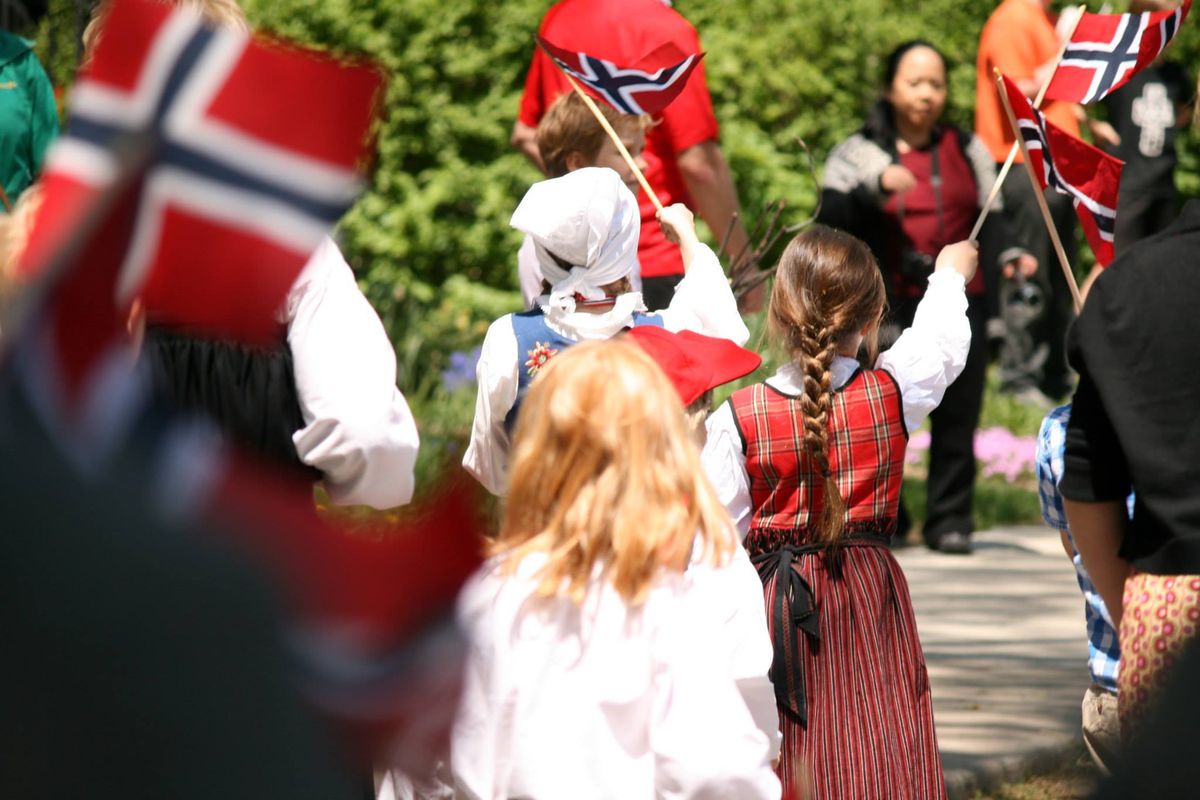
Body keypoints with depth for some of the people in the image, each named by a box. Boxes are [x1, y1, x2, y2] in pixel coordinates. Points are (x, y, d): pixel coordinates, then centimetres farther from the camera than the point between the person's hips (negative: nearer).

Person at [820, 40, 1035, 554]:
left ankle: (950, 520, 9)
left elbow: (988, 219, 17)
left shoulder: (967, 151, 16)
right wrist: (877, 187, -21)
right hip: (889, 310, -2)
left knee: (956, 416, 1)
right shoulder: (857, 154, 6)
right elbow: (832, 219, -7)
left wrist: (1007, 255, -2)